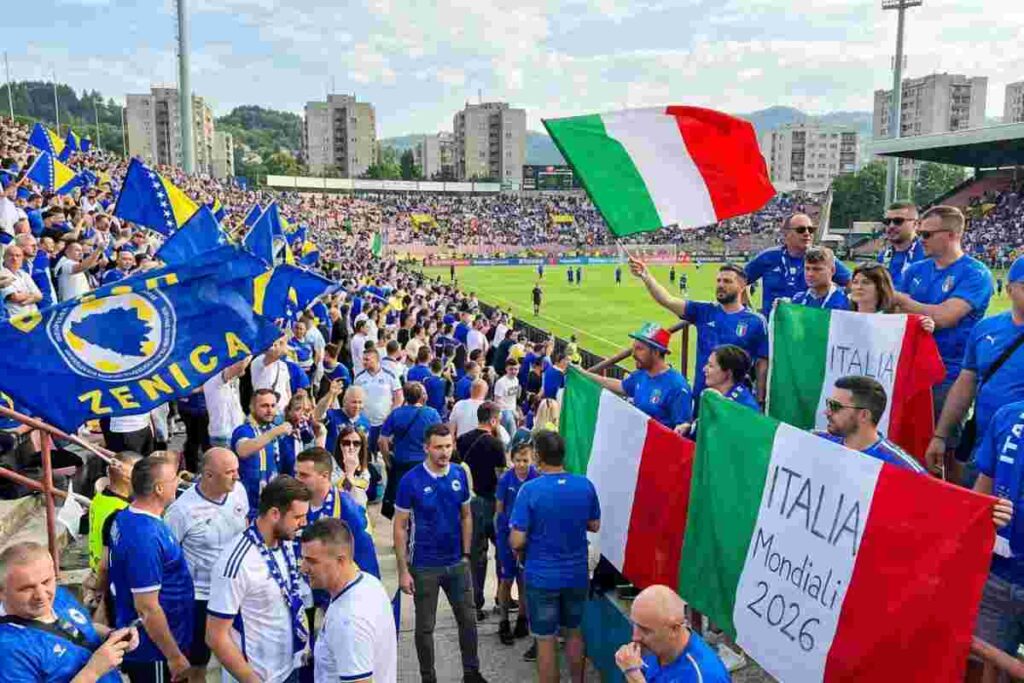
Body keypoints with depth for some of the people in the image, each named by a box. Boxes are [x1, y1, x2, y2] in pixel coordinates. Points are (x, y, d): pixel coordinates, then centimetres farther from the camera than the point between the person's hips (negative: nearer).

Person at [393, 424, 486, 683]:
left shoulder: (459, 474, -5)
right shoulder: (411, 481, -15)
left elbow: (466, 516, 6)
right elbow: (400, 527, -10)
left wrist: (466, 555, 3)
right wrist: (403, 571, -12)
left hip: (457, 563, 3)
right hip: (424, 566, -3)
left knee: (468, 619, 13)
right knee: (425, 626, 11)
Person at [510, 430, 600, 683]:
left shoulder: (530, 489, -19)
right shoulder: (585, 485, -7)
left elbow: (517, 542, -18)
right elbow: (595, 526, 7)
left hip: (542, 576, -4)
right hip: (577, 574, 4)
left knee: (546, 640, 9)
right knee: (575, 632, 22)